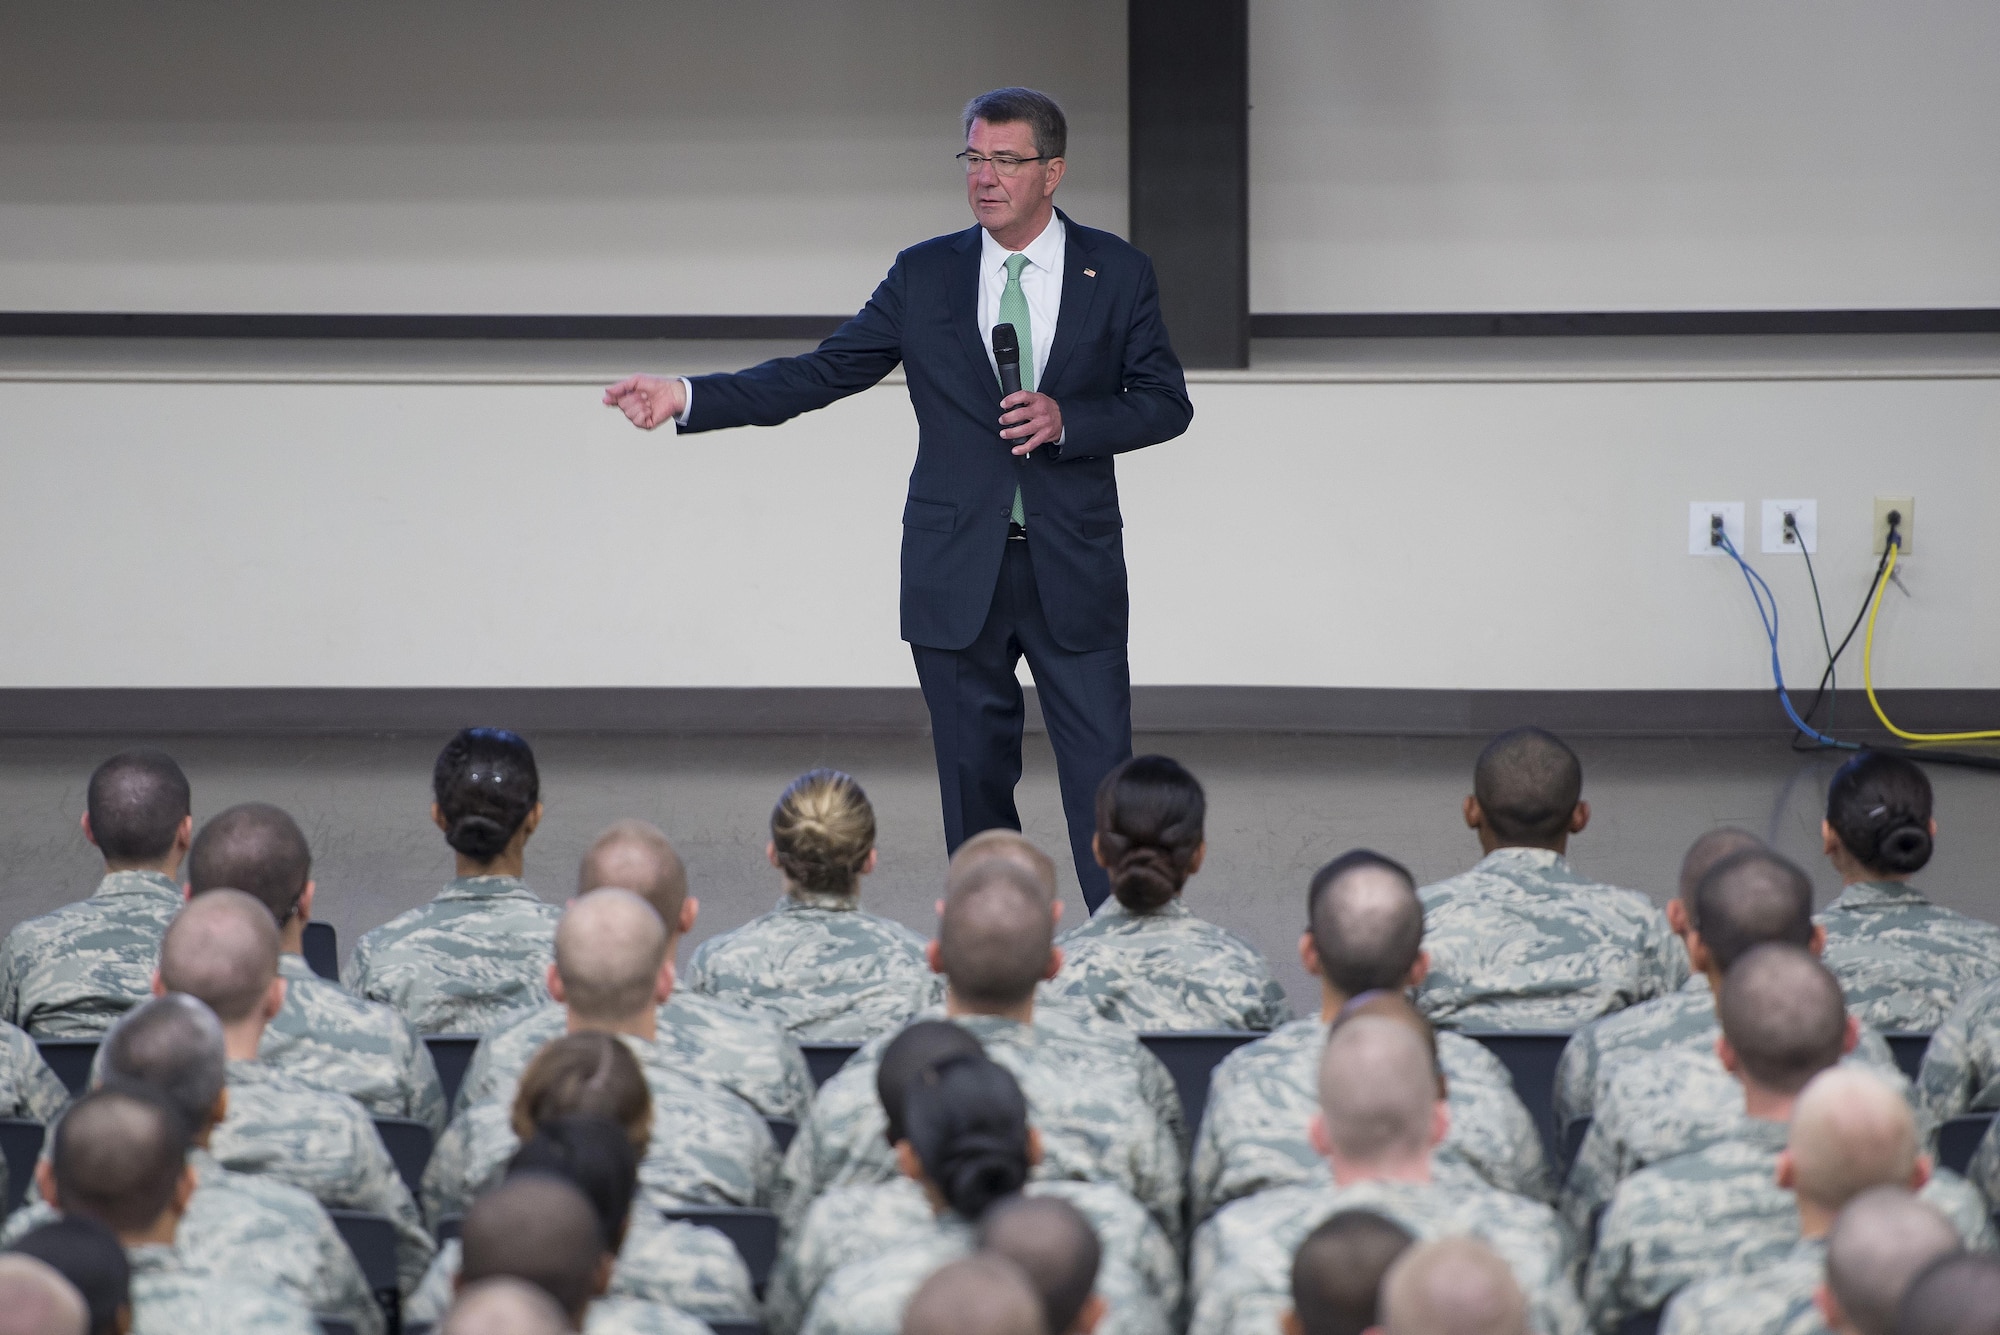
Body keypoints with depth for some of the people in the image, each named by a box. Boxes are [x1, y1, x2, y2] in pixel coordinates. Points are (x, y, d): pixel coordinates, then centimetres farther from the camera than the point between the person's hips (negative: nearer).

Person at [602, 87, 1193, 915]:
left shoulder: (1117, 273, 2)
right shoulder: (925, 275, 5)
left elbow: (1166, 402, 3)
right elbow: (822, 373, 3)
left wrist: (1067, 420, -15)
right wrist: (689, 398, -7)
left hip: (1073, 570, -2)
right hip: (956, 577, 2)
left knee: (1102, 774, -5)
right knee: (975, 782, 7)